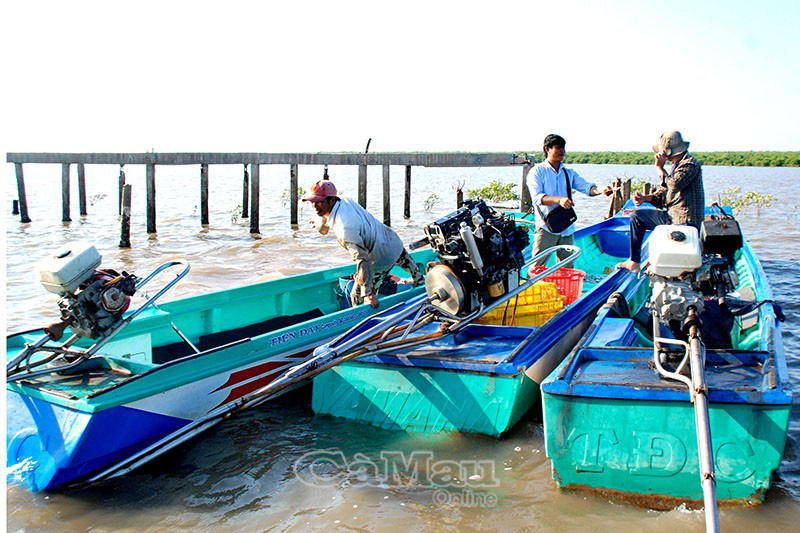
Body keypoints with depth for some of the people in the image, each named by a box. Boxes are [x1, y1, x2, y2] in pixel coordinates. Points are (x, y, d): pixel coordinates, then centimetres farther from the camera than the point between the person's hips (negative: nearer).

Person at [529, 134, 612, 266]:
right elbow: (537, 197, -13)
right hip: (546, 228, -5)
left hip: (567, 229, 5)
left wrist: (600, 190, -20)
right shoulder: (538, 171, 0)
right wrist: (559, 200, -29)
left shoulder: (569, 173, 16)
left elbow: (585, 187, 2)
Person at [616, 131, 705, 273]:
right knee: (636, 216, 12)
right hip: (672, 216, 10)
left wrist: (660, 168, -17)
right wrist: (645, 198, -3)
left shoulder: (690, 164, -15)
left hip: (685, 222, -10)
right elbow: (663, 194, 14)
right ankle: (634, 262, 10)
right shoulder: (677, 165, 15)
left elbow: (673, 186, -30)